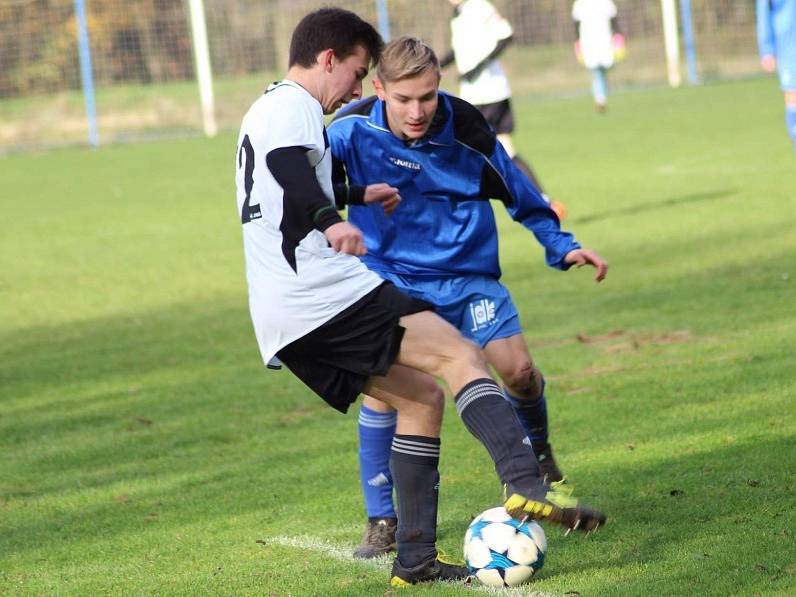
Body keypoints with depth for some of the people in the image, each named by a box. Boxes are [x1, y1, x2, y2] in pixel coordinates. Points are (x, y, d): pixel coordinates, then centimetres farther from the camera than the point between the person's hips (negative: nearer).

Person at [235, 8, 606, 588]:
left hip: (284, 319, 10)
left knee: (422, 398, 14)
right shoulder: (292, 106, -4)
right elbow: (289, 167, -27)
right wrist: (331, 221, -42)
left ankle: (415, 560, 9)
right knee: (459, 355, -14)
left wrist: (356, 195, 63)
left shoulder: (266, 111, 29)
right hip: (325, 294, -10)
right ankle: (526, 486, -31)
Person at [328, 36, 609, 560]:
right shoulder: (352, 129, -14)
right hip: (391, 277, 0)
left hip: (466, 271, 0)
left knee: (517, 368, -14)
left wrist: (560, 245, -3)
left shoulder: (465, 128, -15)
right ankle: (383, 521, 0)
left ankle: (538, 457, 20)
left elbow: (518, 191, -2)